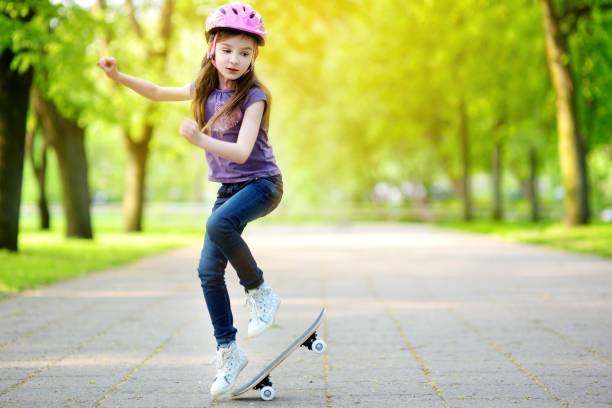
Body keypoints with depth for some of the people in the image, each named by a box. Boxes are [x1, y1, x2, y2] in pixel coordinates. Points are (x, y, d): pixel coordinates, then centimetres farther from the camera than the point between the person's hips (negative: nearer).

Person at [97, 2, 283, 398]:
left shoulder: (253, 97, -15)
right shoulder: (204, 90, 4)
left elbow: (241, 152, -26)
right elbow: (157, 92, 20)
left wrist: (200, 139, -40)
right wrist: (118, 75, 7)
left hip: (261, 183, -6)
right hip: (228, 188, 6)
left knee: (219, 224, -36)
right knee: (209, 270, -4)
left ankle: (260, 291, -14)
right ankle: (228, 351, 6)